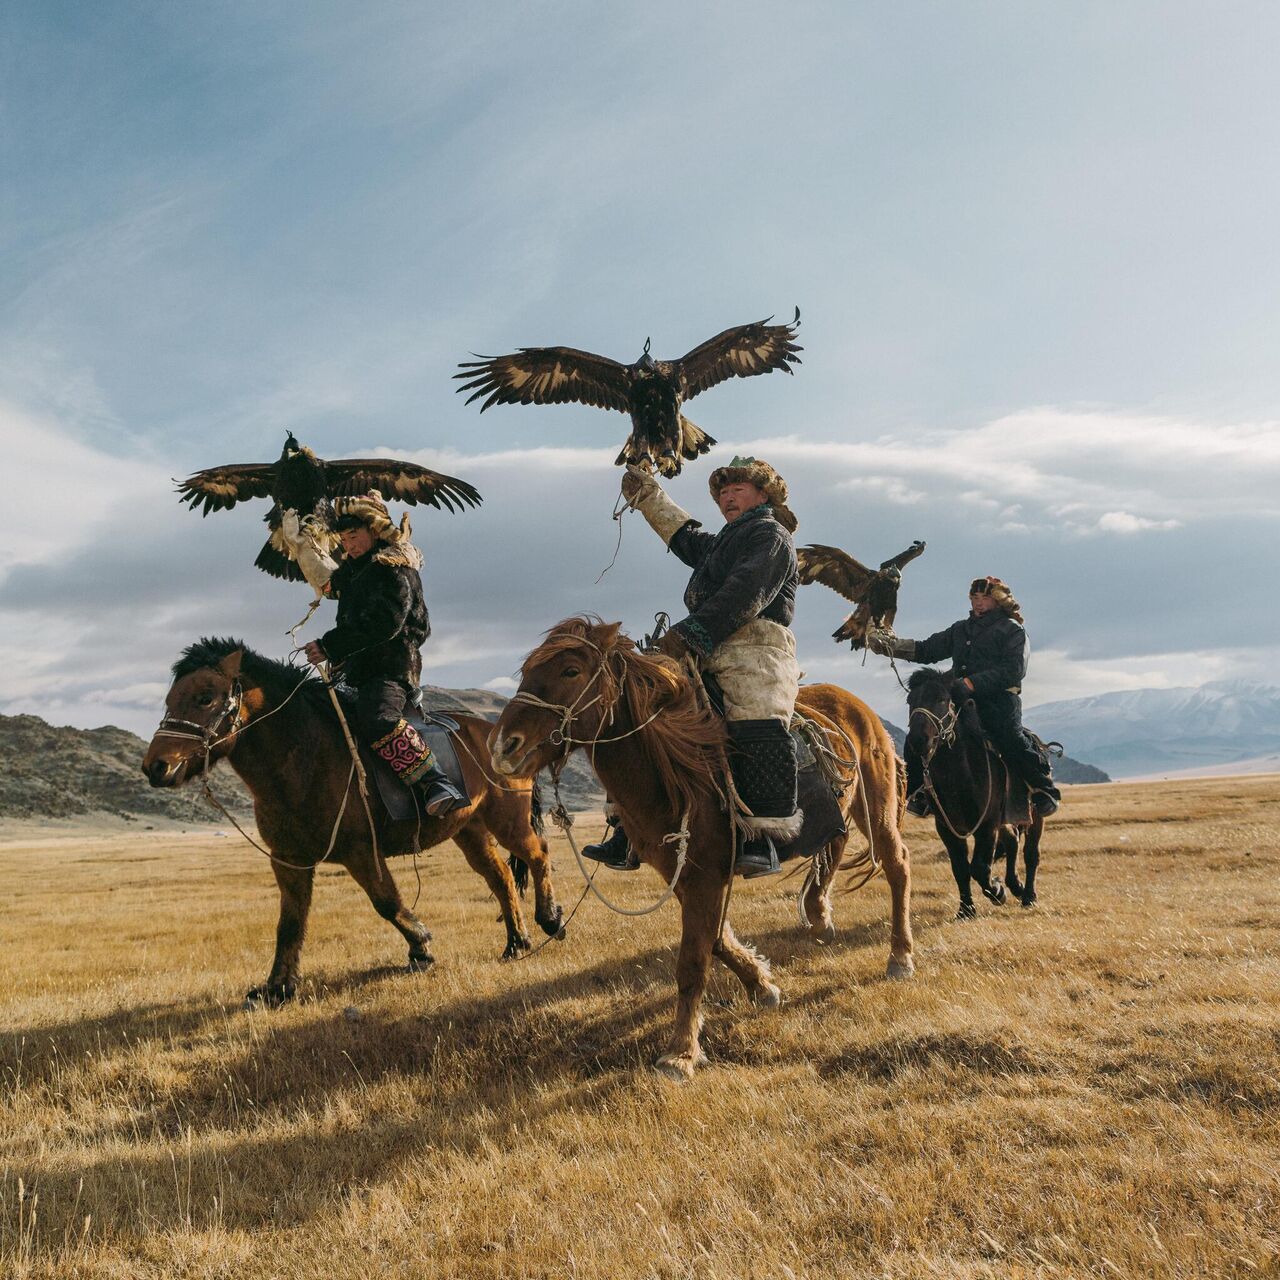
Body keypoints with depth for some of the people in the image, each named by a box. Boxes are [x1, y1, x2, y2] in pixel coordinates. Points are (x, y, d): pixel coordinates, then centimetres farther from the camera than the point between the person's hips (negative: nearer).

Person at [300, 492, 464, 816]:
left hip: (390, 668, -11)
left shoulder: (392, 569, -9)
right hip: (361, 669, 11)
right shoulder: (353, 570, 22)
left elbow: (383, 623, -24)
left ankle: (437, 784, -39)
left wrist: (330, 646, -26)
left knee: (377, 719, -35)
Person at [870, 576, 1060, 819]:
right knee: (916, 738, -9)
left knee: (1011, 737, -32)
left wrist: (972, 684, -21)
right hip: (959, 701, 6)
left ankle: (1044, 789, -13)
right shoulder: (961, 629, 23)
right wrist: (890, 645, 6)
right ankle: (919, 792, 7)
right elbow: (928, 650, 21)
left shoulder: (1013, 630, 4)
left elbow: (1014, 670, -10)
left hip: (999, 701, -5)